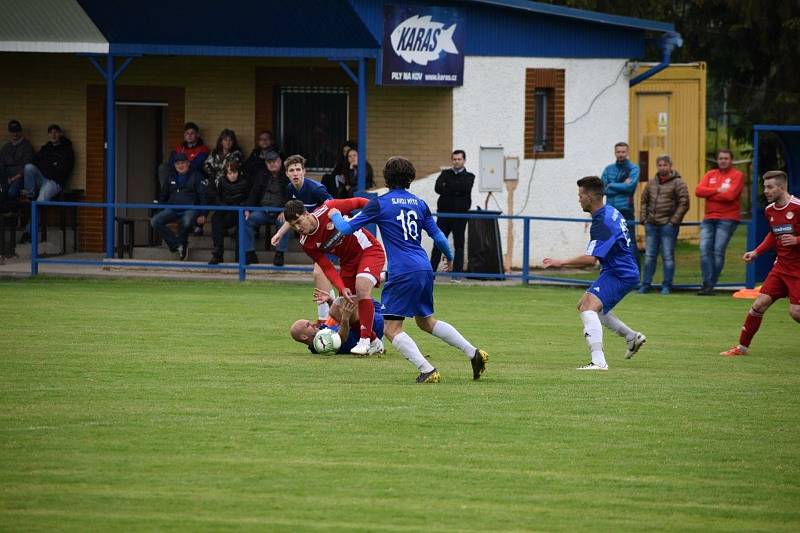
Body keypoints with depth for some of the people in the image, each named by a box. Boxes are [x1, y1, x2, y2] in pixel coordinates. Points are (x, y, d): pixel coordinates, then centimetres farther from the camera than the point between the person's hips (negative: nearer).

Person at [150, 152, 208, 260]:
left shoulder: (196, 176, 6)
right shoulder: (171, 178, 20)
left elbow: (204, 196, -1)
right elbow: (162, 196, 29)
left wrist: (202, 215, -12)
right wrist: (161, 210, 16)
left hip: (190, 209, -5)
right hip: (172, 209, 5)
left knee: (186, 223, -39)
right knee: (155, 221, -21)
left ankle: (182, 243, -8)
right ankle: (177, 244, -21)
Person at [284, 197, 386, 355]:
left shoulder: (328, 210, -23)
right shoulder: (306, 244, -11)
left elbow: (358, 203, -11)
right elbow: (327, 268, -11)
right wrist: (341, 288, -25)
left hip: (369, 249, -5)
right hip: (348, 261, 5)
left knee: (362, 286, -29)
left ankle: (365, 340, -24)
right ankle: (374, 343, 20)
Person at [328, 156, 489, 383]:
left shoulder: (380, 204, -4)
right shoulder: (419, 204, 12)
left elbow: (346, 228, -1)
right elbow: (438, 235, 16)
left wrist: (335, 215, 21)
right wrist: (450, 257, 35)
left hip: (402, 273, -7)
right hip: (425, 270, 7)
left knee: (391, 328, -2)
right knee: (426, 321, 25)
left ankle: (427, 371, -17)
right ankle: (474, 353, 18)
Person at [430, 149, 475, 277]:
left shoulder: (469, 176, 7)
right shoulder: (445, 174, 13)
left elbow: (464, 187, -15)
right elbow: (438, 188, -4)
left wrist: (447, 185, -8)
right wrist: (455, 190, -15)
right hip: (444, 213, 2)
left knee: (459, 245, 0)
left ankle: (457, 275, 1)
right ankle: (431, 272, 2)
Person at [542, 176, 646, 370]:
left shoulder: (602, 223, -23)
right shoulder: (611, 211, 9)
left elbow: (590, 259, -29)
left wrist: (561, 263, -23)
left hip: (620, 274, -11)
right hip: (617, 270, 11)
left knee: (588, 307, -25)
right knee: (584, 305, 23)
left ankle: (598, 361, -34)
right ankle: (631, 336, 28)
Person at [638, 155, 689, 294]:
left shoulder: (678, 183, -4)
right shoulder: (651, 183, 13)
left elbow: (684, 204, -8)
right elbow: (644, 201, 21)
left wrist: (674, 221, -13)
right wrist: (643, 218, 9)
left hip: (668, 226, -6)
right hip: (651, 225, 6)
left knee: (668, 256, -2)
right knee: (649, 256, 8)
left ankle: (667, 286, 3)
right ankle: (645, 285, 13)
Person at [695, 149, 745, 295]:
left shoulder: (737, 176, 1)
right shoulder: (710, 175, 16)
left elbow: (730, 195, -14)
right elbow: (698, 191, 1)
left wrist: (709, 194, -4)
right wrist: (718, 190, -10)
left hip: (727, 219, -5)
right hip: (709, 219, 5)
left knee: (718, 251, -9)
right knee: (705, 250, -7)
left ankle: (711, 286, -4)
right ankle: (707, 284, -7)